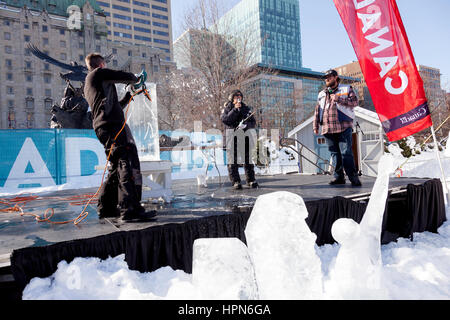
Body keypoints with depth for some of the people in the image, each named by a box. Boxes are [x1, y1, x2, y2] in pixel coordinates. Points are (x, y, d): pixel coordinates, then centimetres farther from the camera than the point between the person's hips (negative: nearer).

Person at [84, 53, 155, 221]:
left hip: (102, 128, 10)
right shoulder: (99, 73, 7)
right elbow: (125, 77, 0)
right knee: (129, 163, -16)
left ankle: (106, 207, 13)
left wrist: (128, 96, 38)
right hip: (113, 125, -10)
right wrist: (136, 79, 21)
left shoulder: (88, 85, 33)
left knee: (117, 166, 11)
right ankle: (130, 209, -22)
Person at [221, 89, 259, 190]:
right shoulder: (227, 108, 11)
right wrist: (235, 109, -12)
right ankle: (235, 181, -2)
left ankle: (251, 180, 9)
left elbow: (253, 122, 9)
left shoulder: (246, 108, 17)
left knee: (248, 157, 2)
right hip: (232, 134, -2)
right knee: (233, 158, -6)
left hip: (246, 134, 2)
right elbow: (224, 119, -9)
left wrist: (247, 125, -12)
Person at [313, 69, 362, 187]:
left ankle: (353, 177, -5)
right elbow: (317, 111, 21)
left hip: (343, 127, -4)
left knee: (346, 153, -9)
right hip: (328, 128, 4)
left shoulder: (346, 89, 11)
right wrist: (316, 126, 14)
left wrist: (338, 99, -11)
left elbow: (355, 102, -4)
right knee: (335, 153, 5)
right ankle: (339, 177, 12)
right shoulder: (322, 94, 23)